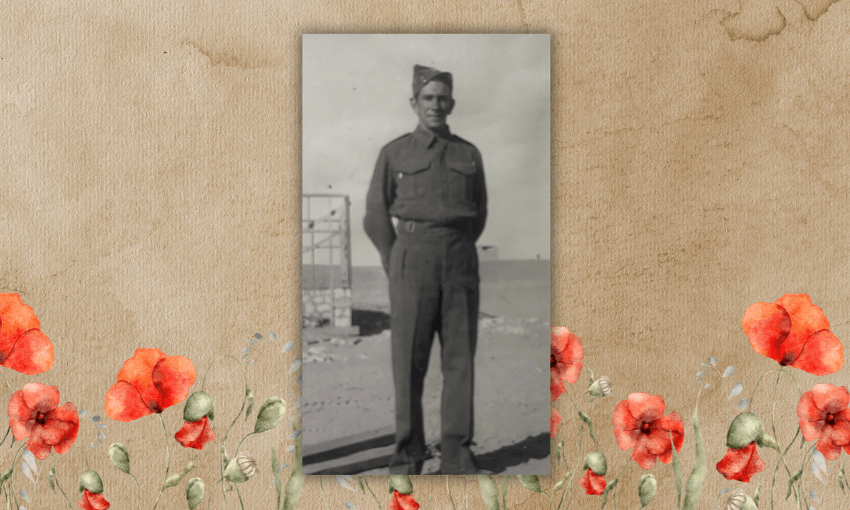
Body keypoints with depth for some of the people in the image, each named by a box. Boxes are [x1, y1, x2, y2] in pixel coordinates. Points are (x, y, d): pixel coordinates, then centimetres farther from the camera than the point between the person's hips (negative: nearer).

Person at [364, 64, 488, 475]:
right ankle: (408, 456, 6)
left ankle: (456, 455, 5)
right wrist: (397, 266, 6)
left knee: (460, 358, -2)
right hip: (413, 261, -2)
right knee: (409, 360, -3)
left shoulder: (469, 155, 13)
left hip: (460, 264, 2)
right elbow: (376, 217, 8)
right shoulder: (394, 153, 6)